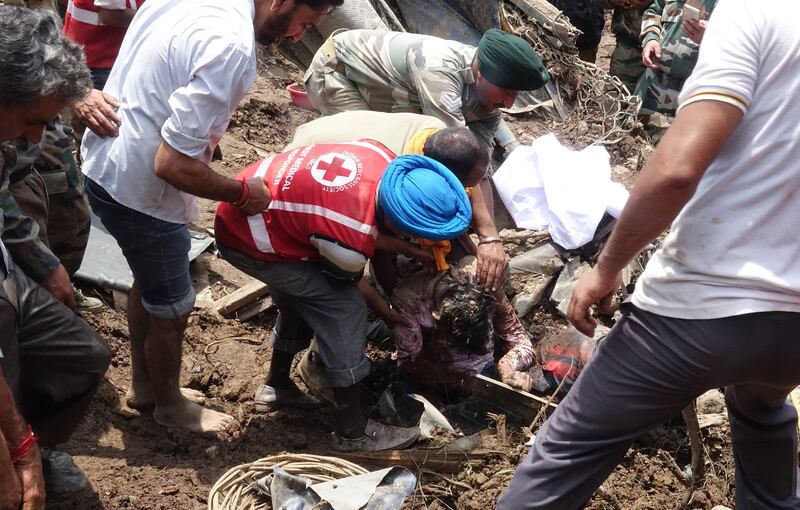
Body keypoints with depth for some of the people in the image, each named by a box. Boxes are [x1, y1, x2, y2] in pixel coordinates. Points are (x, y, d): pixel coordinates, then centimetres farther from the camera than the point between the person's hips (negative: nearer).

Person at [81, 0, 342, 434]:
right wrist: (243, 194, -14)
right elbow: (172, 164, -29)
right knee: (172, 308, 14)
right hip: (140, 192, -9)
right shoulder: (231, 45, -30)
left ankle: (143, 385, 48)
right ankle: (170, 405, 38)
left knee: (148, 285, 28)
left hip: (103, 162, 9)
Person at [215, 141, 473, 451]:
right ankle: (352, 432, 1)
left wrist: (408, 249, -1)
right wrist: (391, 313, 9)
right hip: (247, 241, -8)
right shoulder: (350, 242, -32)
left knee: (302, 301, 24)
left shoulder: (384, 160, -16)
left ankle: (276, 386, 44)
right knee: (345, 309, -9)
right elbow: (349, 282, -8)